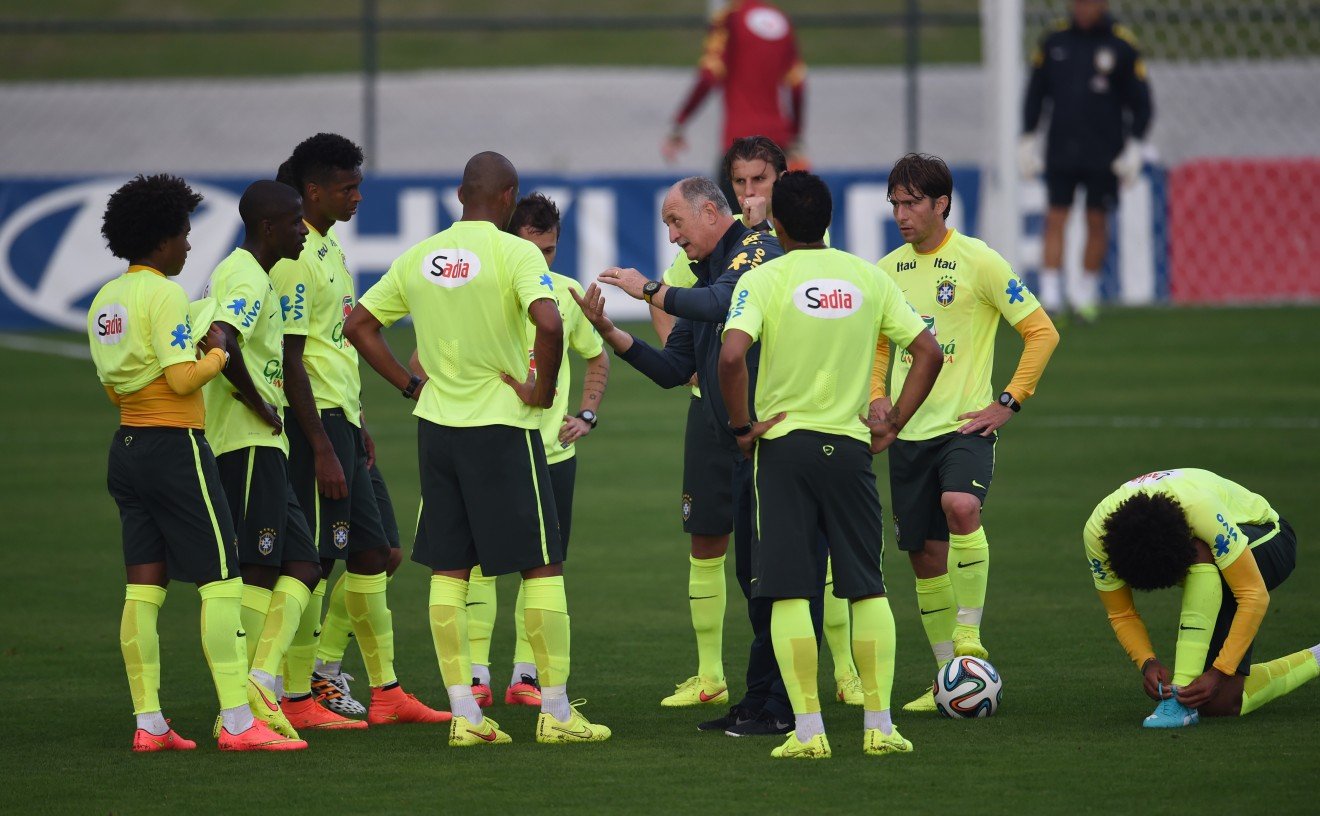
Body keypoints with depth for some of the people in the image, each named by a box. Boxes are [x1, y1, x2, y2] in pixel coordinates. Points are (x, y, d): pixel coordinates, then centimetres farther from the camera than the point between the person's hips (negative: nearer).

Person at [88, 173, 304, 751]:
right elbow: (183, 379, -20)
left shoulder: (106, 300, 13)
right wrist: (217, 353, -1)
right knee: (221, 582, -7)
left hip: (127, 445, 9)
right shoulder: (164, 295, -13)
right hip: (175, 448, -9)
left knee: (144, 586, 6)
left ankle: (148, 724, 4)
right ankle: (237, 721, -11)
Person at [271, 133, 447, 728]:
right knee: (314, 561, -6)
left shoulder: (328, 249, 15)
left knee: (370, 552, 11)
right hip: (316, 421, -10)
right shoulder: (295, 258, -16)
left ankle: (386, 693, 16)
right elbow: (291, 361, -19)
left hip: (341, 418, 10)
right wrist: (323, 450, -22)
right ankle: (296, 699, 0)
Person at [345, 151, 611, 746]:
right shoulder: (514, 252, -11)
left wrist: (411, 384, 13)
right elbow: (548, 322, -28)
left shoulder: (419, 257, 7)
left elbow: (358, 325, 12)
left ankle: (464, 713, 5)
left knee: (448, 570, 8)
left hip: (437, 427, 5)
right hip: (503, 428, -5)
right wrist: (543, 390, -13)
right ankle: (556, 712, 4)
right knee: (542, 566, 3)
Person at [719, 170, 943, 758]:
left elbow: (732, 355, -21)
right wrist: (893, 424, 9)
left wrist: (742, 425, -8)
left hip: (784, 444, -3)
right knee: (867, 588, 11)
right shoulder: (867, 278, 5)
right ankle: (880, 725, 6)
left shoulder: (763, 279, -7)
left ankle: (807, 729, -6)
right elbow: (928, 352, 5)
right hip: (849, 444, 3)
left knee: (788, 593, 0)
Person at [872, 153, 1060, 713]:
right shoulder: (887, 271, 9)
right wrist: (876, 397, 8)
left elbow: (1041, 332, -5)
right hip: (909, 432, 5)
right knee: (925, 553, 6)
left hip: (965, 423, -5)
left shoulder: (978, 262, -7)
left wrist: (1009, 402, -9)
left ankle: (969, 638, -20)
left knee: (959, 505, -32)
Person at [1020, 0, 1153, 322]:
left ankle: (1088, 292, 18)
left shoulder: (1122, 46, -1)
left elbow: (1140, 102, 3)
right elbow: (1035, 93, 13)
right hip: (1060, 153, 1)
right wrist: (1027, 140, 8)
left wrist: (1134, 147, -3)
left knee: (1097, 221, 4)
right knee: (1055, 220, -6)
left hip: (1104, 156, -1)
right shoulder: (1054, 42, 6)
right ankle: (1050, 295, -9)